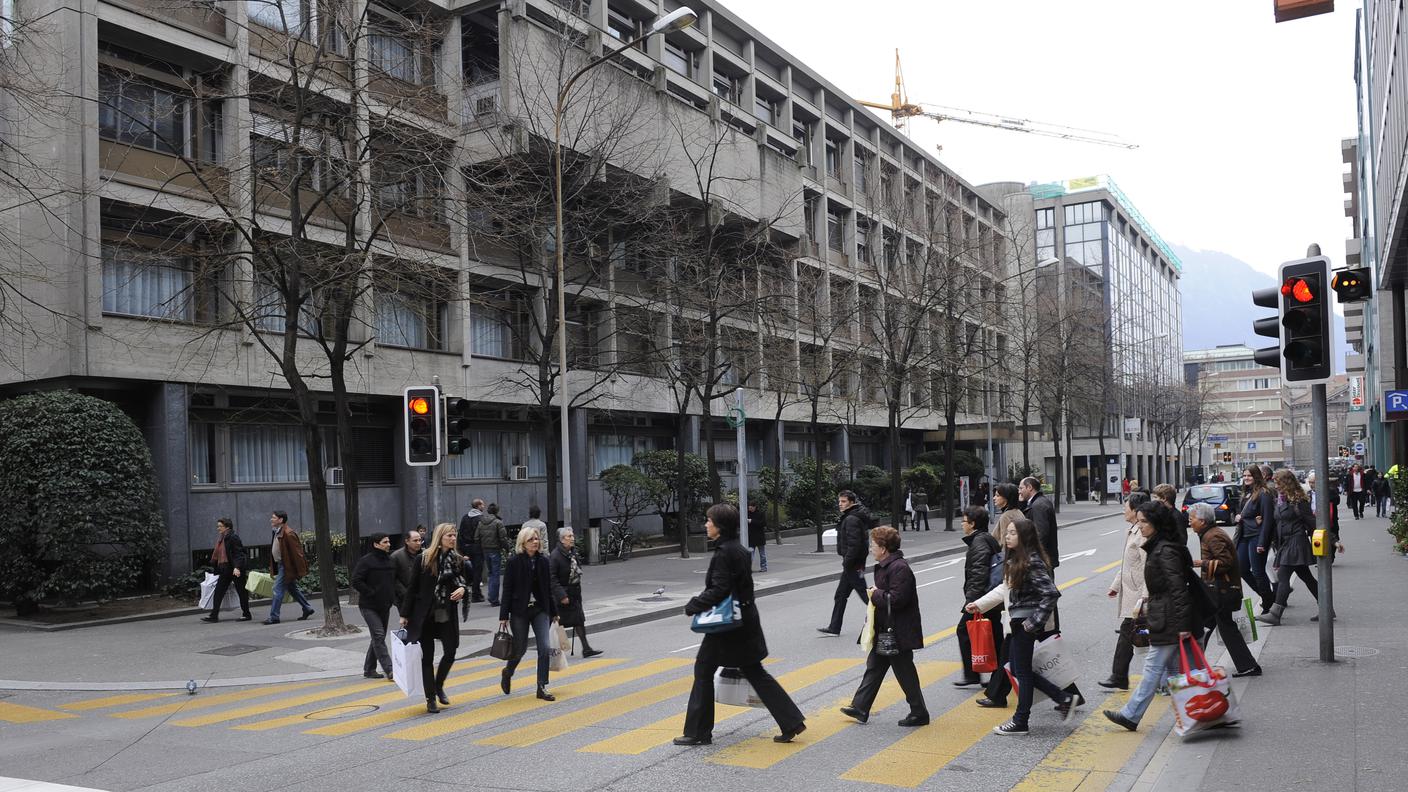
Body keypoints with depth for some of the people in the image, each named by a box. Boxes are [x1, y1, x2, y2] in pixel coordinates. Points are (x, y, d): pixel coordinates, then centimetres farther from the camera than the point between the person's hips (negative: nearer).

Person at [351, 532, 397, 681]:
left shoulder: (390, 561, 9)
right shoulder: (366, 561, -12)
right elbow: (356, 581, -16)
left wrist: (392, 594, 8)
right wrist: (371, 593, -18)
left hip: (385, 606, 7)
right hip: (369, 606, -7)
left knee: (378, 638, 11)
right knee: (379, 636, -12)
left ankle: (369, 669, 21)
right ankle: (389, 669, -16)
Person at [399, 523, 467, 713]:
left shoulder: (457, 561, 3)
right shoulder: (424, 558, -6)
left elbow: (462, 585, 11)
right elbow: (413, 588, -3)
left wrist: (463, 589, -14)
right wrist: (405, 614, -3)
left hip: (447, 616, 3)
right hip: (424, 615, -3)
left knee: (450, 652, -1)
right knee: (427, 657, 4)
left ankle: (438, 686, 26)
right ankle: (430, 698, 15)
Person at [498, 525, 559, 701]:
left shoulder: (543, 561, 4)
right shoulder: (513, 562, -8)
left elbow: (548, 589, 10)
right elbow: (507, 591, -7)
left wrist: (554, 612, 12)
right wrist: (503, 616, -9)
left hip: (540, 610, 3)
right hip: (520, 611, -3)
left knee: (545, 648, -8)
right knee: (520, 648, 8)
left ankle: (542, 688, 2)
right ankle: (507, 673, 40)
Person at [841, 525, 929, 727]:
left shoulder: (899, 568, -21)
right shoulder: (884, 566, 11)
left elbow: (897, 599, -28)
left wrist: (876, 594, -16)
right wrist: (875, 593, 3)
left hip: (898, 634, -10)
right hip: (884, 631, 10)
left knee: (905, 674, 1)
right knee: (874, 668, 14)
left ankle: (919, 713, 13)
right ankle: (860, 708, 20)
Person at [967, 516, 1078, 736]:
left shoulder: (1032, 564, -20)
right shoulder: (1014, 561, 8)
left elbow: (1051, 593, -24)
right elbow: (1004, 589, 17)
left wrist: (1035, 621, -21)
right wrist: (979, 604, 12)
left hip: (1027, 624, -10)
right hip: (1019, 622, 10)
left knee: (1022, 671, 3)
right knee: (1018, 669, 16)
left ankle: (1020, 722, 17)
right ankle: (1065, 698, 24)